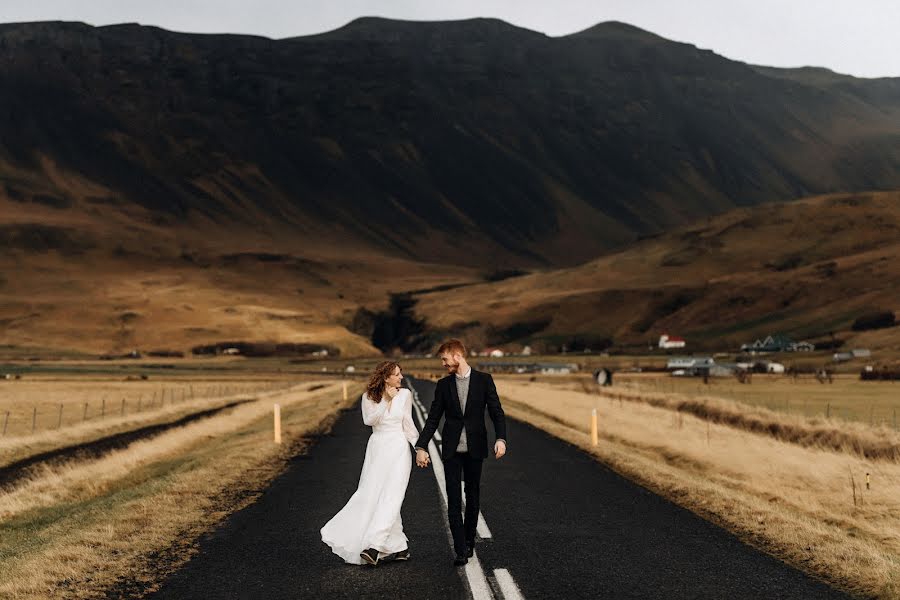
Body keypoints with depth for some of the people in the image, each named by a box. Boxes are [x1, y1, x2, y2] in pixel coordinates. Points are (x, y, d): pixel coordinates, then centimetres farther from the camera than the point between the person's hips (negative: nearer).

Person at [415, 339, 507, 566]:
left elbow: (496, 412, -3)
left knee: (472, 496, 11)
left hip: (475, 449, -1)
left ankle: (469, 541, 27)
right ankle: (460, 550, -5)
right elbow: (433, 419, 5)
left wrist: (501, 439, -18)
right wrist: (421, 447, -2)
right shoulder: (443, 385, 5)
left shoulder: (484, 380, -1)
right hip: (451, 450, 1)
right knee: (454, 499, -5)